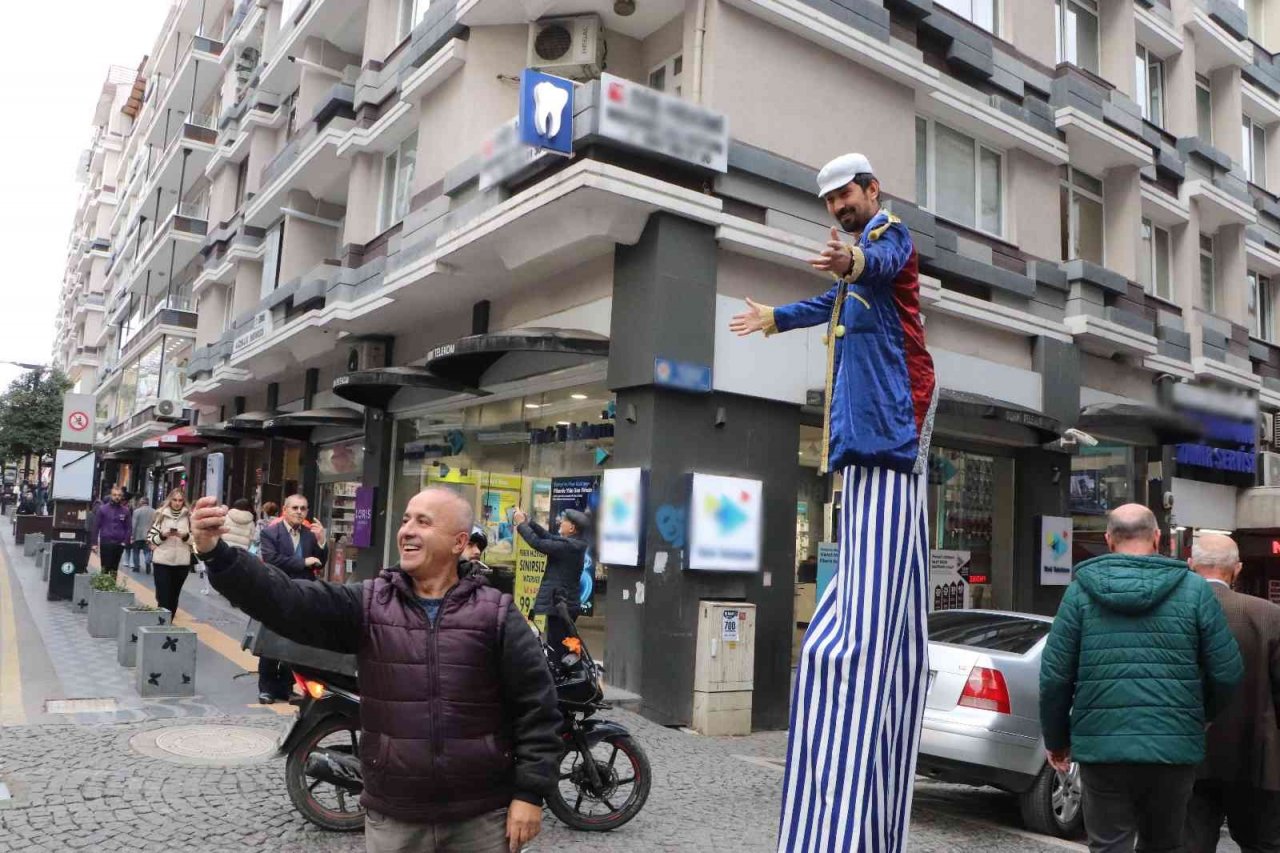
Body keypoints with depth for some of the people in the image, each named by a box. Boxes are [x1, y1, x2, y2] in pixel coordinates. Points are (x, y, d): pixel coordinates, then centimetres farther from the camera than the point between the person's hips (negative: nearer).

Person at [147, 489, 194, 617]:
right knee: (163, 596, -3)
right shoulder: (160, 514, 1)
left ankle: (169, 622, 24)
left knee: (174, 596, 12)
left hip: (182, 562, 1)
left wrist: (185, 536, -15)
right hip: (162, 561, -1)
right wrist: (163, 535, -16)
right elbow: (150, 537, 2)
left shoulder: (189, 516, 3)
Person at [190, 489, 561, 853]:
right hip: (392, 818, 2)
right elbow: (286, 600, -13)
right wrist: (217, 553, -27)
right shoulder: (368, 604, 0)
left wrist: (529, 793, -7)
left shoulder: (496, 614, -6)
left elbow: (536, 705, -5)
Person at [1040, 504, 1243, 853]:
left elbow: (1055, 675, -2)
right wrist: (1200, 716, 20)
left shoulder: (1081, 591, -1)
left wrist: (1056, 740, 11)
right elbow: (1227, 673, 0)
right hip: (1174, 746, 1)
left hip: (1102, 746, -1)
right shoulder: (1194, 589, 0)